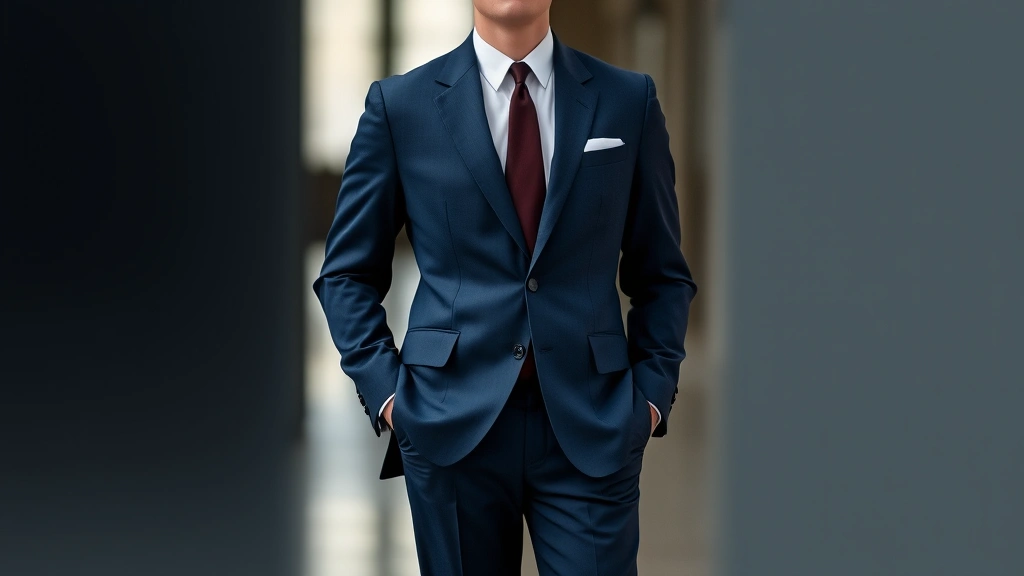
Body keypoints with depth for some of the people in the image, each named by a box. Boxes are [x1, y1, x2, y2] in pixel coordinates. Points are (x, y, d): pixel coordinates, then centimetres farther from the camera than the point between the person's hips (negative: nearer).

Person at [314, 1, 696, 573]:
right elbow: (348, 274, 9)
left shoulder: (628, 100, 7)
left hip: (590, 429, 0)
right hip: (453, 423, 0)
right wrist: (384, 389, -2)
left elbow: (663, 274, 12)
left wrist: (652, 392, 1)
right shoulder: (400, 104, 4)